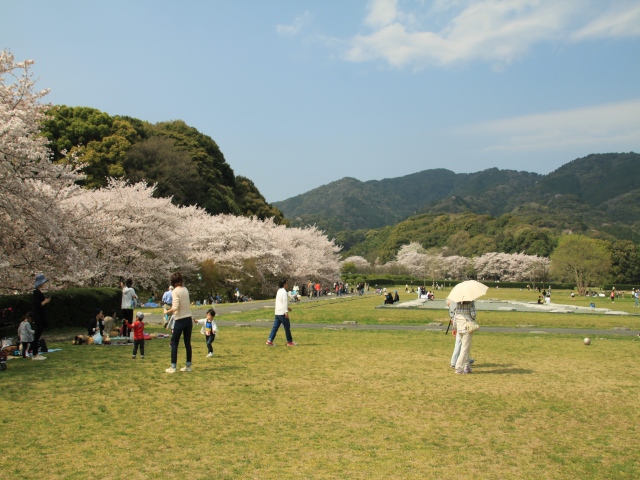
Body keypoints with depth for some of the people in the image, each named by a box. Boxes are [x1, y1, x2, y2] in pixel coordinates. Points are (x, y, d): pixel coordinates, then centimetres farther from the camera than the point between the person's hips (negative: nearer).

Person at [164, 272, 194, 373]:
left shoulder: (175, 291, -12)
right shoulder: (185, 290, 7)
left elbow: (175, 307, -20)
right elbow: (187, 304, 9)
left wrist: (167, 311, -5)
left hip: (180, 320, -6)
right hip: (189, 319, 6)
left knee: (174, 343, 4)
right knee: (187, 343, 11)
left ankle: (173, 367, 4)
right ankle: (188, 366, 16)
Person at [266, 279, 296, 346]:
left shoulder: (279, 291, 16)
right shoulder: (284, 292, -13)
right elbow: (285, 302, -19)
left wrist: (287, 307, 27)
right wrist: (286, 312, -21)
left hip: (277, 312, 9)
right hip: (282, 313, -9)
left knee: (275, 327, 7)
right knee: (287, 327, 3)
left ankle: (269, 340, 2)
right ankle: (289, 342, 11)